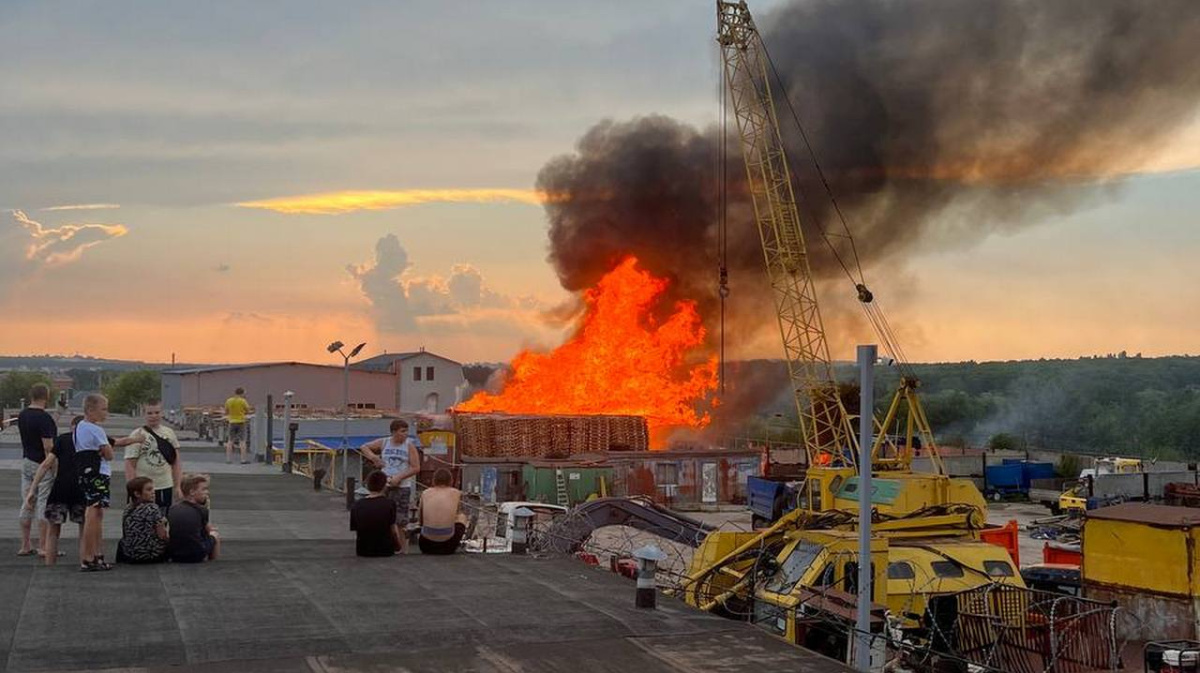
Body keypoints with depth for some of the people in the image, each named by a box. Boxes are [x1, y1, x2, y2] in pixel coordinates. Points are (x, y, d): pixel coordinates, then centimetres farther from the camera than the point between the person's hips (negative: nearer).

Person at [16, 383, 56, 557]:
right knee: (44, 504, -4)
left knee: (27, 504, 11)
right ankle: (43, 547, -3)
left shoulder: (22, 415, 8)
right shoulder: (44, 418, -18)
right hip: (42, 465, -8)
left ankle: (25, 546, 14)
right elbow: (48, 446, -22)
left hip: (26, 461, 8)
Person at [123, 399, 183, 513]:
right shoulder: (137, 435, -7)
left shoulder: (169, 433, 7)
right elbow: (130, 465, -8)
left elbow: (176, 462, 11)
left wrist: (177, 486, 6)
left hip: (166, 487, 4)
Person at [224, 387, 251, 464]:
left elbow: (226, 412, 9)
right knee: (242, 441, -2)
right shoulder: (243, 401, -9)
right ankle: (244, 459, -6)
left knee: (230, 441, 10)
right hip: (241, 422, -3)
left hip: (232, 422, 3)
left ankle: (228, 459, 9)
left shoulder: (228, 401, 3)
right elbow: (248, 411, -2)